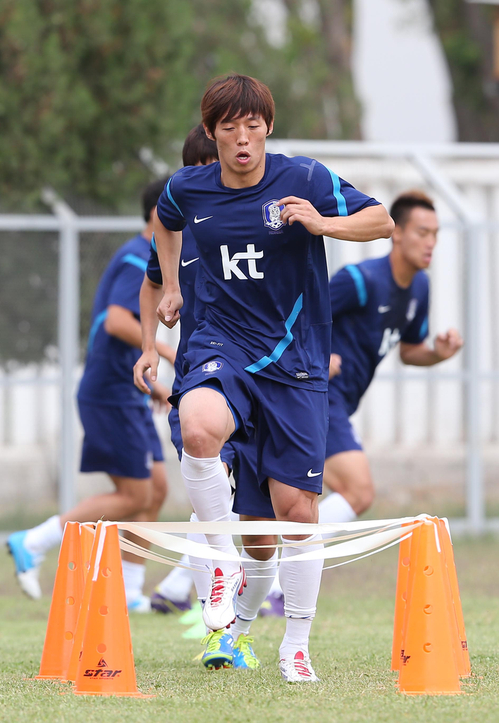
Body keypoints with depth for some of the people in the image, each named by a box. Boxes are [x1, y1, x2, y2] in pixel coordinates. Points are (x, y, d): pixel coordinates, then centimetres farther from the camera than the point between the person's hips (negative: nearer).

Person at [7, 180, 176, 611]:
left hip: (126, 397, 10)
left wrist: (151, 383, 21)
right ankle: (33, 543, -5)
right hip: (112, 394, -10)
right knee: (134, 496, -9)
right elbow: (117, 322, -27)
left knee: (155, 489, 7)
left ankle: (128, 592, 7)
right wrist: (168, 352, -24)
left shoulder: (145, 260, 18)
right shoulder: (138, 260, -14)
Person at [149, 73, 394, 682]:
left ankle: (296, 645, 17)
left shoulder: (305, 179, -7)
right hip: (222, 346, 0)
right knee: (199, 429, -35)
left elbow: (382, 221, -5)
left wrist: (322, 223, -22)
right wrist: (171, 286, 22)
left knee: (296, 506, 0)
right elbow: (163, 219, 26)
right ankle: (226, 565, -17)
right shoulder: (188, 188, 2)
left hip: (296, 361, 0)